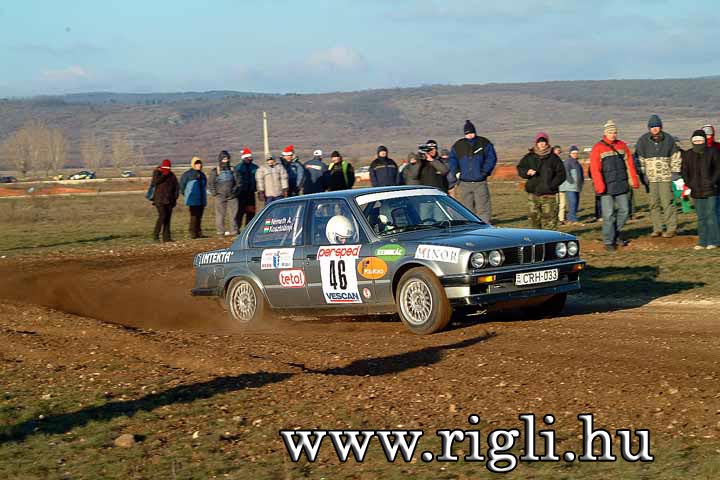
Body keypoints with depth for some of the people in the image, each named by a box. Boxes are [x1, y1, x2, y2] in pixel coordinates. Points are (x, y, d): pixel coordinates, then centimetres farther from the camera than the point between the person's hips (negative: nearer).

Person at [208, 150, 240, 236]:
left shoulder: (232, 170, 8)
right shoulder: (215, 171, 2)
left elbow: (237, 181, 13)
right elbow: (210, 184, 5)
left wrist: (235, 190, 1)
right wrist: (214, 193, -3)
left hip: (232, 196, 2)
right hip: (220, 196, -2)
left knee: (234, 213, -1)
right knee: (220, 214, -1)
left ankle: (234, 230, 3)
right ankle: (221, 231, 4)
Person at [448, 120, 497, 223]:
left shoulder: (484, 143, 3)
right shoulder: (458, 146, 9)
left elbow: (491, 158, 2)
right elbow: (452, 160, 13)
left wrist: (484, 171, -10)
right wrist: (456, 173, -2)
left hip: (480, 183, -3)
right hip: (464, 183, 3)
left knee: (483, 209, -8)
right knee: (468, 210, 8)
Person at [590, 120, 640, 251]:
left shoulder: (622, 145, 11)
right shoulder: (598, 148, -3)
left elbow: (629, 164, 12)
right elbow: (595, 169, -10)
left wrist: (633, 180, 5)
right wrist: (599, 186, -19)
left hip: (621, 186, 5)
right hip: (607, 187, -5)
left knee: (624, 211, 8)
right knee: (608, 214, -5)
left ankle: (616, 234, 26)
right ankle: (608, 241, 1)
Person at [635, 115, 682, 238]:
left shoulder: (669, 139, 1)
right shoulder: (643, 141, 2)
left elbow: (675, 157, 8)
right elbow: (639, 158, 8)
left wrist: (675, 172, 2)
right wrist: (642, 173, 2)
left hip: (666, 177, -2)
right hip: (651, 178, 2)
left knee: (667, 202, -8)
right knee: (654, 204, 5)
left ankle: (671, 228, -2)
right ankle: (657, 229, 13)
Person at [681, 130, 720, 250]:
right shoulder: (688, 154, 8)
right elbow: (684, 170, 15)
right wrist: (689, 183, 3)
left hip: (710, 190, -4)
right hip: (697, 191, 4)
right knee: (701, 217, 8)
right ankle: (703, 242, 13)